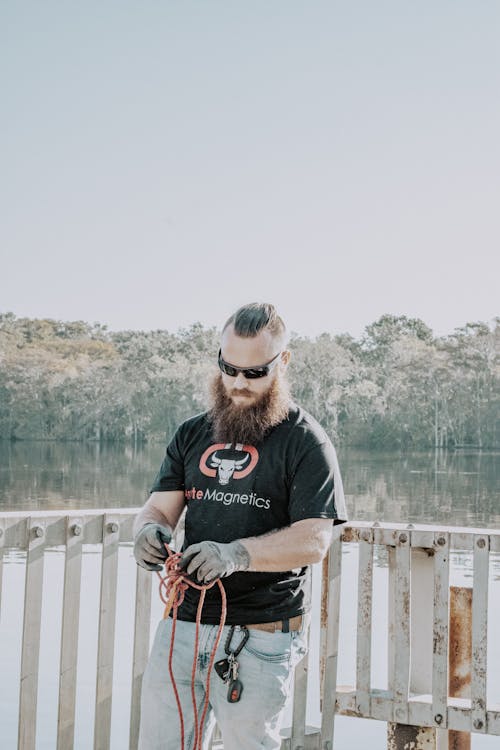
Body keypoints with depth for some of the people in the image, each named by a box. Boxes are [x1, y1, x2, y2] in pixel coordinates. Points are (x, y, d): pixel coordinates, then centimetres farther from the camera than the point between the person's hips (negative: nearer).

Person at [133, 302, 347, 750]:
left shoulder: (306, 442, -4)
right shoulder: (192, 435, 13)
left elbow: (313, 540, -12)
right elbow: (160, 507, 11)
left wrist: (236, 554, -28)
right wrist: (149, 529, -14)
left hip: (261, 637, -4)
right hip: (183, 623, 5)